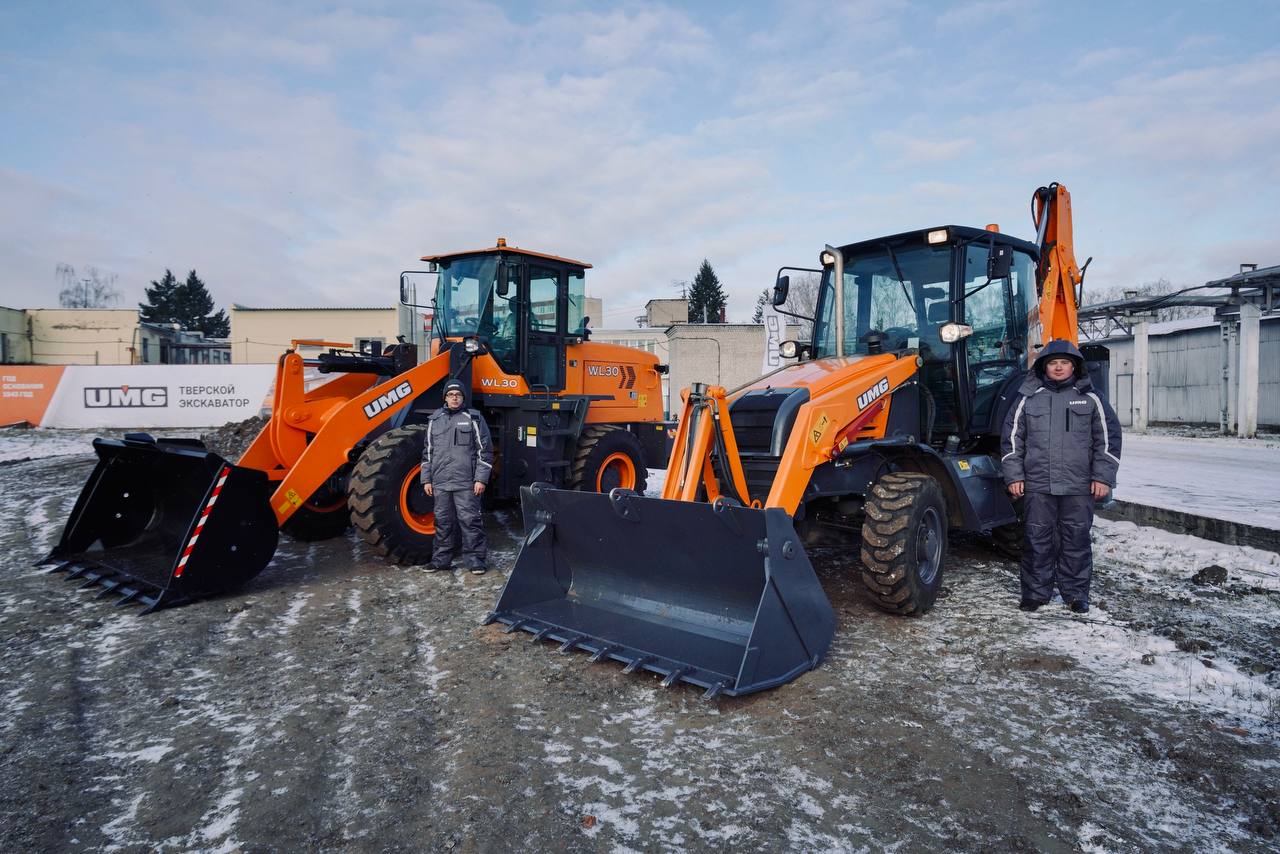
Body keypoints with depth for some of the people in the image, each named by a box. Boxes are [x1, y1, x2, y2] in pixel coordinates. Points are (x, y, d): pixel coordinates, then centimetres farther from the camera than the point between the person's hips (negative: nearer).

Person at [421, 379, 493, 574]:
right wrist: (426, 479, 12)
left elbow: (485, 451, 0)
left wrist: (481, 478, -6)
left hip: (466, 483, -4)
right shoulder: (435, 420, 14)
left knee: (470, 520, -2)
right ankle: (441, 559, 21)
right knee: (443, 522, 11)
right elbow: (428, 452, 18)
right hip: (440, 483, 4)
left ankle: (474, 559, 7)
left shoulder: (474, 418, 2)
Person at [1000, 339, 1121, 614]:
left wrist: (1103, 477, -2)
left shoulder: (1090, 398, 6)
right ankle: (1036, 591, 16)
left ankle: (1076, 593, 20)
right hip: (1037, 485, 0)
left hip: (1078, 486, 0)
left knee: (1076, 539, 7)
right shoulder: (1028, 398, 7)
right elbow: (1012, 438, 7)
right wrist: (1014, 475, 2)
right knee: (1037, 539, 5)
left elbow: (1108, 438, 5)